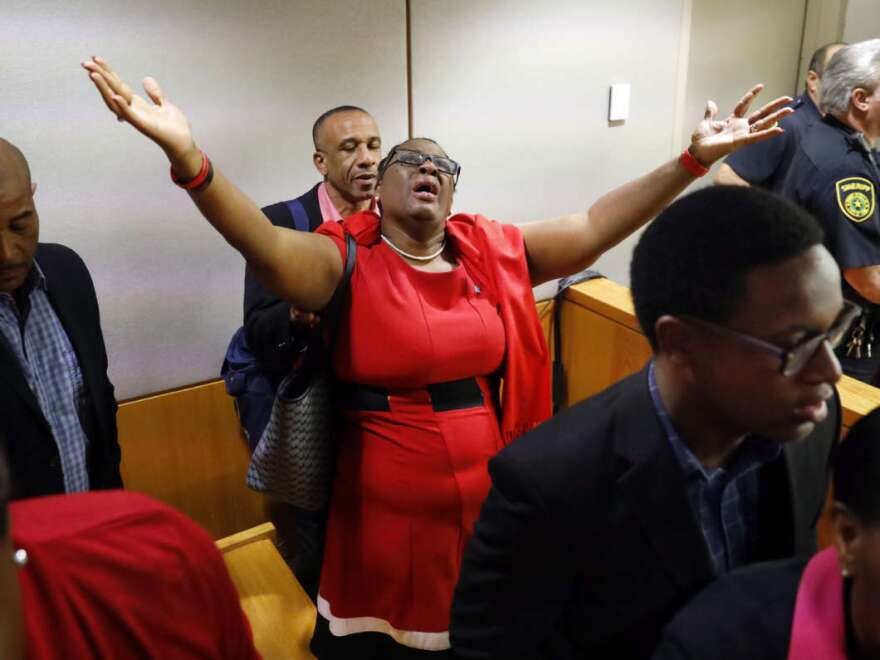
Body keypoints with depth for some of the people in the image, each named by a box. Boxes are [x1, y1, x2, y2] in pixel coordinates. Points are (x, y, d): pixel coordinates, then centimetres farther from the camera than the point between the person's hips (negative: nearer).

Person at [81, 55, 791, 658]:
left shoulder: (492, 252, 0)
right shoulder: (348, 262, -10)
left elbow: (596, 228, -1)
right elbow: (267, 247, -28)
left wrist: (693, 160, -6)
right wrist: (188, 158, -44)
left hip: (488, 493, 3)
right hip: (384, 506, -3)